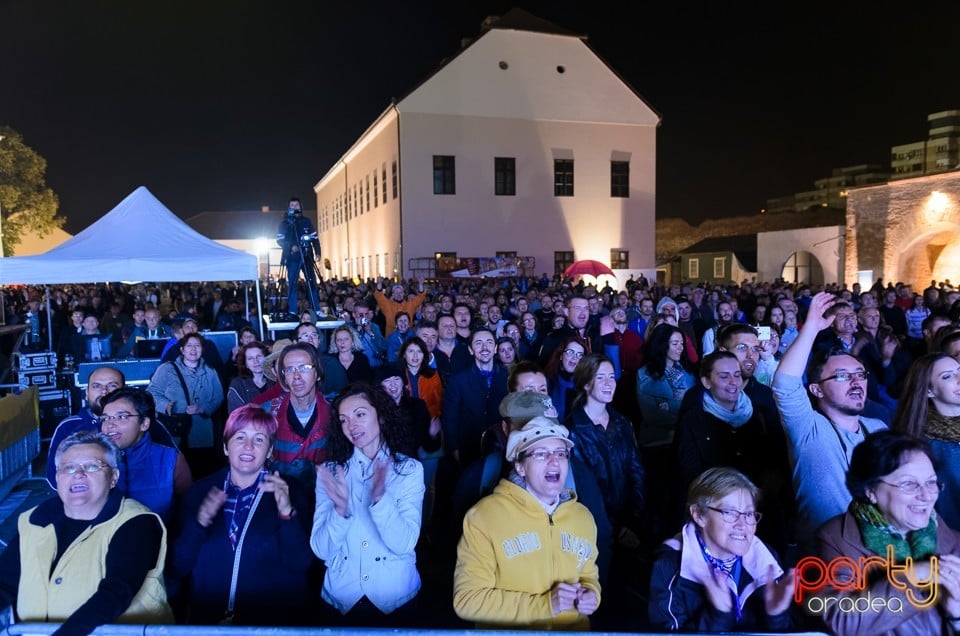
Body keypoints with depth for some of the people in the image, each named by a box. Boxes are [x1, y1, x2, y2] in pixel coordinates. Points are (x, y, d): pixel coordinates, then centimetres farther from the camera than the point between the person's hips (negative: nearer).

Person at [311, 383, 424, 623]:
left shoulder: (410, 470, -1)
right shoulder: (330, 472, 2)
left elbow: (405, 545, -11)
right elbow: (321, 550, -4)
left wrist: (380, 499, -25)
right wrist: (341, 510, -21)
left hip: (396, 600, 0)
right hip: (341, 597, 1)